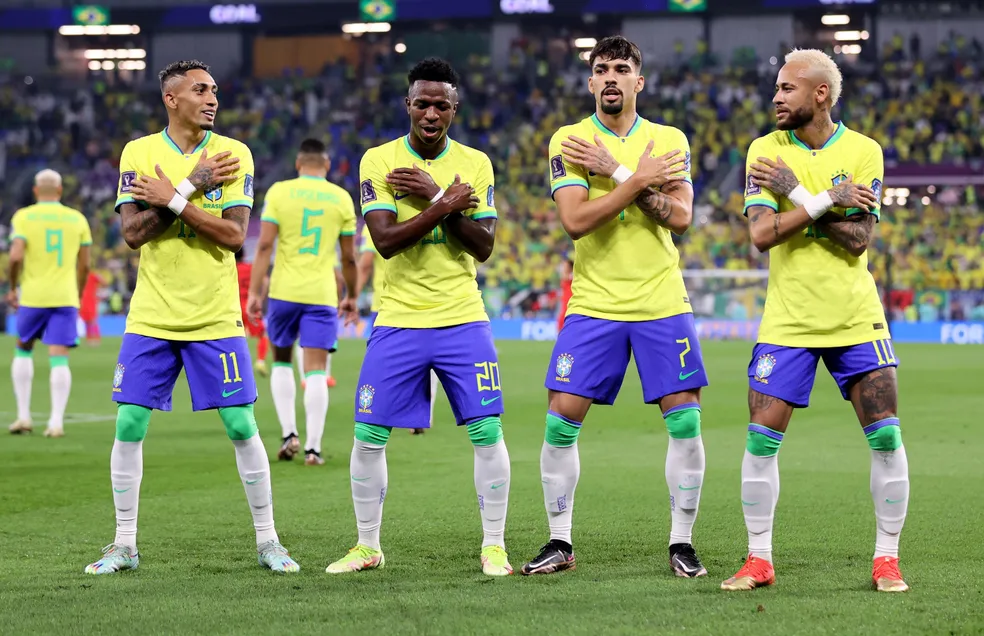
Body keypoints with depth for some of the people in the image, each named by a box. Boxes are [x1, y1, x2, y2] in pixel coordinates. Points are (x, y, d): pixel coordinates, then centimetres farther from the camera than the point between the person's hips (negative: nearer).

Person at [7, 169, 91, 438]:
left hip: (33, 295, -1)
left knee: (23, 350, 18)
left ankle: (24, 416, 13)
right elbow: (84, 265, 7)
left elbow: (16, 256, -13)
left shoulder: (23, 217, -2)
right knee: (59, 359, -1)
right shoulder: (77, 219, 6)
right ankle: (56, 421, -9)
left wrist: (12, 288, 1)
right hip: (65, 297, 1)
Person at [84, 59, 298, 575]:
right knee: (129, 425, 0)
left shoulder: (233, 154, -1)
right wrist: (192, 188, -14)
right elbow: (132, 232, -10)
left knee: (241, 426, -2)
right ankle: (124, 546, 11)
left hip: (215, 318, -1)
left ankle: (267, 541, 10)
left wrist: (172, 199, -16)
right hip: (151, 317, 1)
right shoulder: (138, 153, 0)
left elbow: (234, 234, -11)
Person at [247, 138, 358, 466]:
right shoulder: (341, 198, 4)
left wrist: (254, 291, -4)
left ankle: (289, 433, 7)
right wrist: (351, 297, 20)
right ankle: (313, 448, -5)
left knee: (281, 361, 18)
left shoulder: (279, 191, 0)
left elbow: (265, 245, -7)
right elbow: (348, 258, 7)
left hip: (284, 291, 0)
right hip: (322, 295, 0)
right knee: (316, 371, 0)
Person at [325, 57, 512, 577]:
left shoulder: (475, 164, 3)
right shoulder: (378, 161, -2)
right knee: (369, 437, 0)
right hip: (398, 321, 0)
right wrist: (446, 205, -18)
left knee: (487, 432, -6)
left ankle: (494, 546, 4)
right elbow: (386, 241, -13)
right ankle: (367, 545, 15)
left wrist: (434, 197, -14)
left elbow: (483, 246, -5)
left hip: (462, 319, 1)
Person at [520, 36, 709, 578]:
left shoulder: (669, 140, 4)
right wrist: (640, 178, -17)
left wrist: (614, 171, -14)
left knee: (685, 420, -4)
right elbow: (575, 221, -13)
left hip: (662, 304, 1)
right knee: (561, 420, -5)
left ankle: (682, 542, 7)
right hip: (593, 304, -1)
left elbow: (680, 217, -9)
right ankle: (560, 543, 8)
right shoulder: (569, 141, 0)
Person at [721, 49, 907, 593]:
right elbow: (762, 233, -13)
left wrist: (797, 194, -17)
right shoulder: (766, 150, -1)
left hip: (856, 319, 0)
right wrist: (827, 200, -18)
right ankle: (759, 559, 8)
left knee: (886, 436, -5)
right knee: (761, 440, -4)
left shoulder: (863, 151, -3)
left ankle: (886, 559, 7)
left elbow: (857, 240, -13)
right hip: (787, 320, 0)